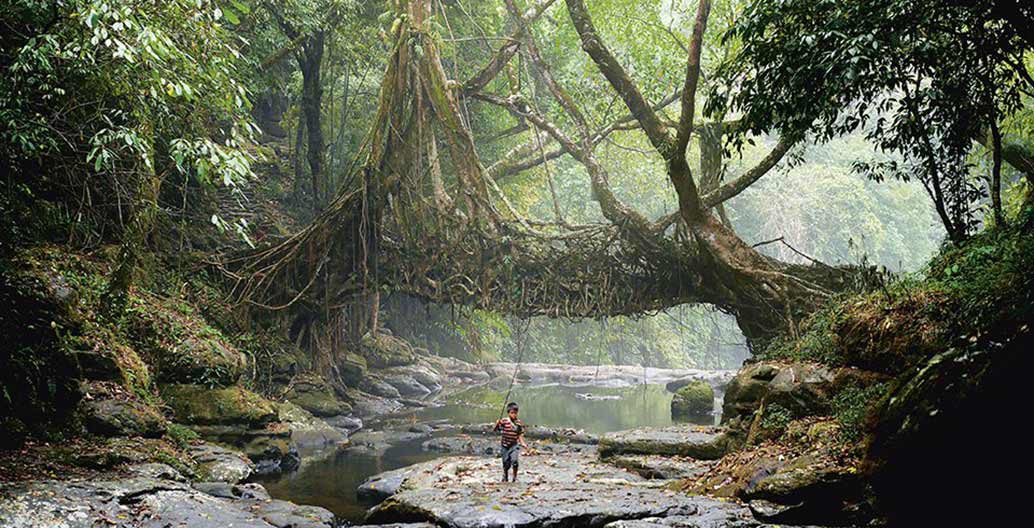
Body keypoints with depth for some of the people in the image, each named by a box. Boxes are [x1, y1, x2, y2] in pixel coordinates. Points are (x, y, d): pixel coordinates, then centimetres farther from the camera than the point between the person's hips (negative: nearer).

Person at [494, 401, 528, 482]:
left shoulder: (519, 423, -1)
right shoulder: (503, 421, -9)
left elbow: (520, 435, 8)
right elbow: (495, 430, -8)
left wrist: (522, 443, -1)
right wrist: (497, 424, -27)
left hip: (515, 445, 1)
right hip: (505, 445, -1)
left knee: (515, 461, -17)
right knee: (506, 463, 7)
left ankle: (515, 477, 1)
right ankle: (505, 477, 33)